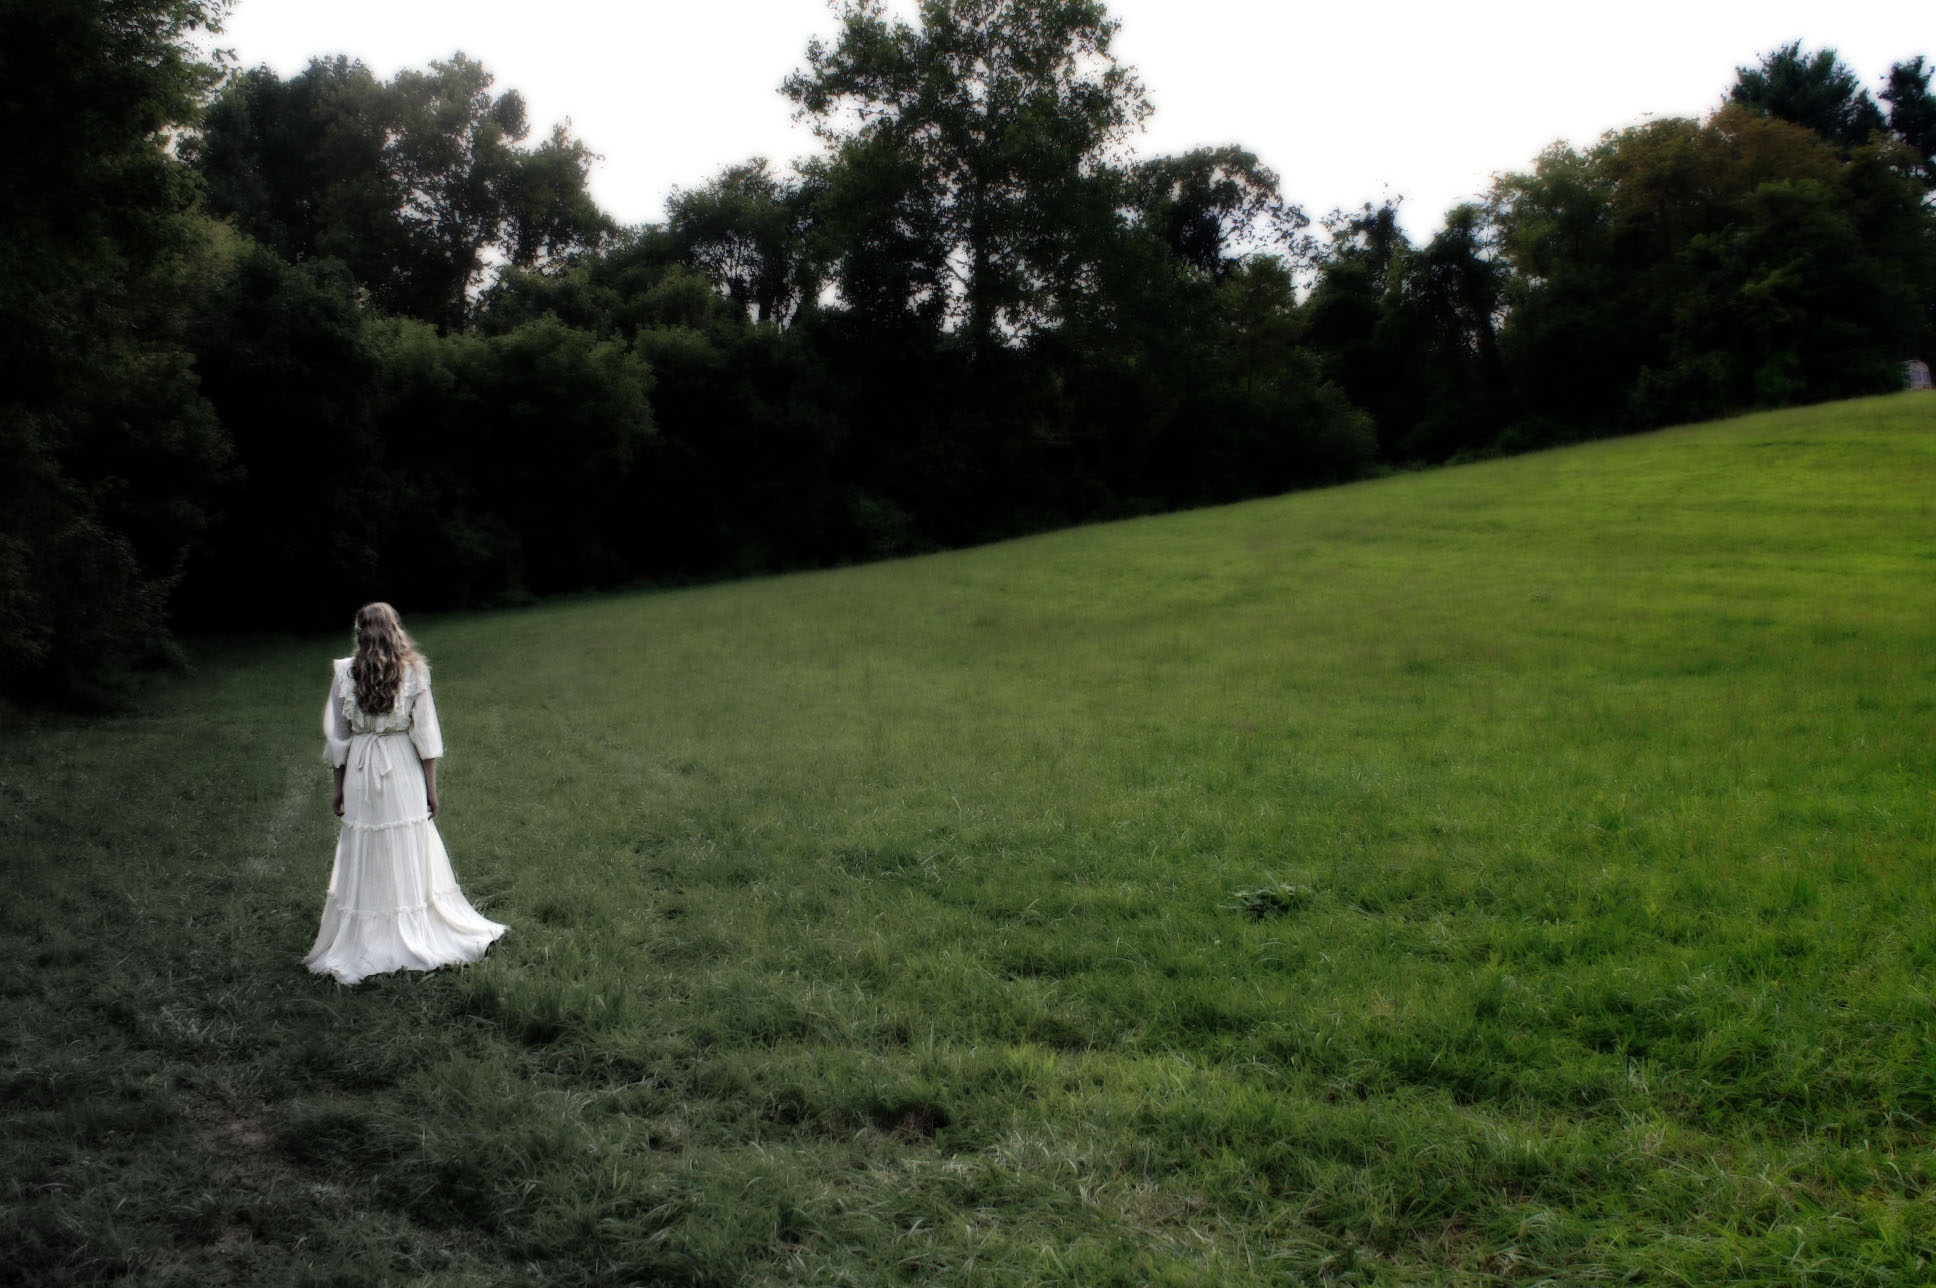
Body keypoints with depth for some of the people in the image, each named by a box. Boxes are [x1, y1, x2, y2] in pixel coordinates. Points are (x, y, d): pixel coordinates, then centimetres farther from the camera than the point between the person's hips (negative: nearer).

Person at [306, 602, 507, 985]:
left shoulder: (345, 672, -4)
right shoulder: (413, 670, -6)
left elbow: (337, 735, 1)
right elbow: (425, 733, -4)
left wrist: (339, 787, 10)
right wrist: (431, 787, 2)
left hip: (360, 772, 0)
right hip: (402, 769, 0)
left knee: (365, 861, 8)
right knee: (412, 859, 9)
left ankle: (367, 944, 13)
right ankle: (418, 938, 15)